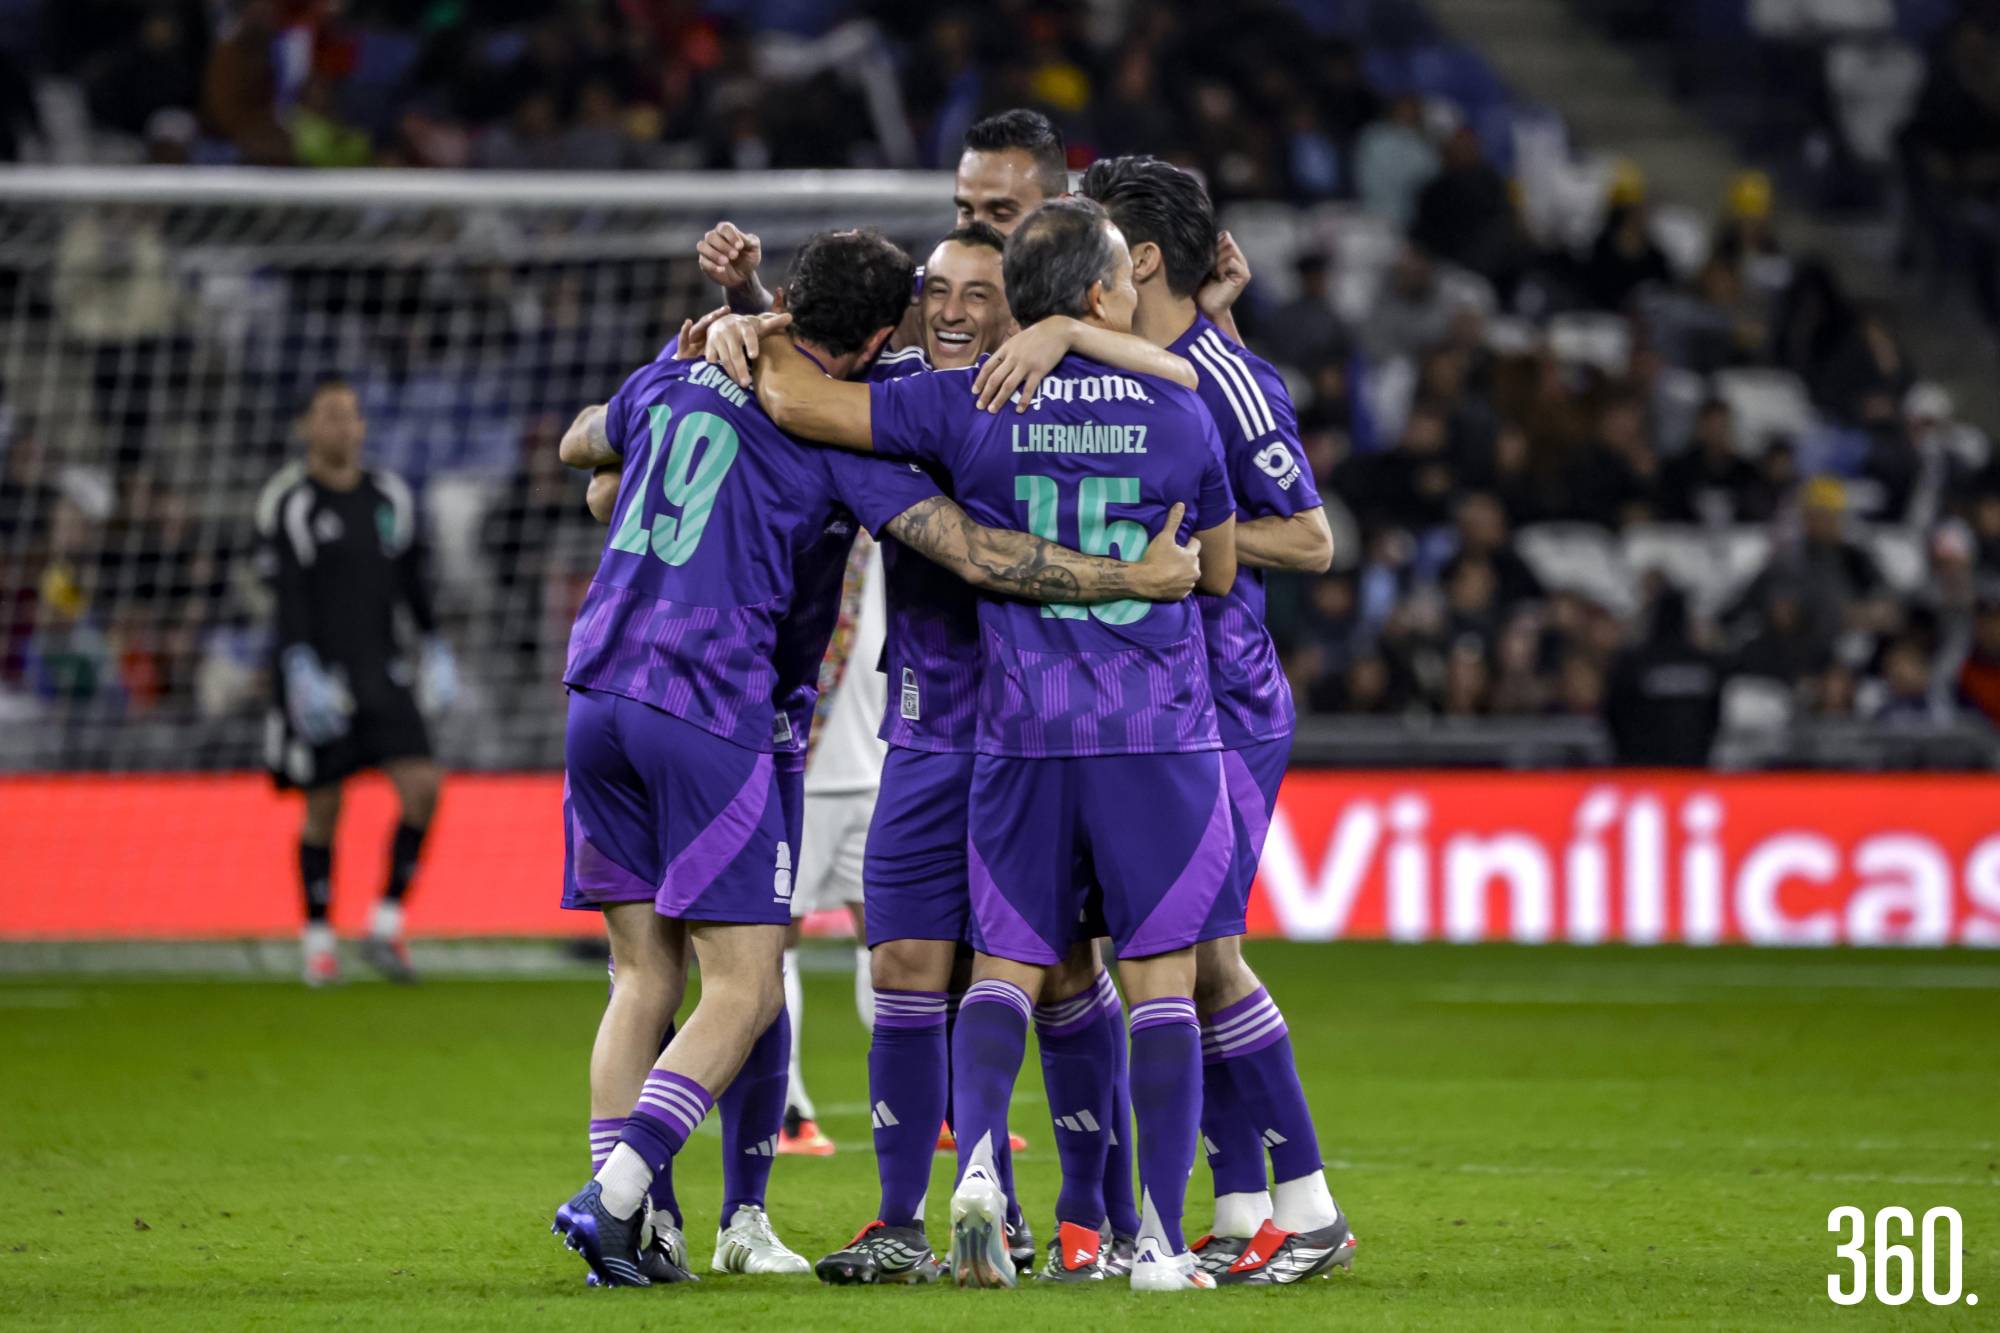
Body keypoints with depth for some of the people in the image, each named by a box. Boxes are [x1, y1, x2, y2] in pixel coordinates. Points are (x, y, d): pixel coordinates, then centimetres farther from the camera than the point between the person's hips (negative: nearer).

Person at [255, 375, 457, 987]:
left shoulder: (389, 495, 9)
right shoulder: (286, 501, -7)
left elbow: (413, 580, 16)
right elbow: (287, 593, -14)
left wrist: (436, 652, 13)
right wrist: (303, 671, -22)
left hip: (382, 671, 4)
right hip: (318, 672, -4)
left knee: (422, 786, -10)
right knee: (323, 809, 1)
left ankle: (386, 926, -1)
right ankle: (319, 939, 16)